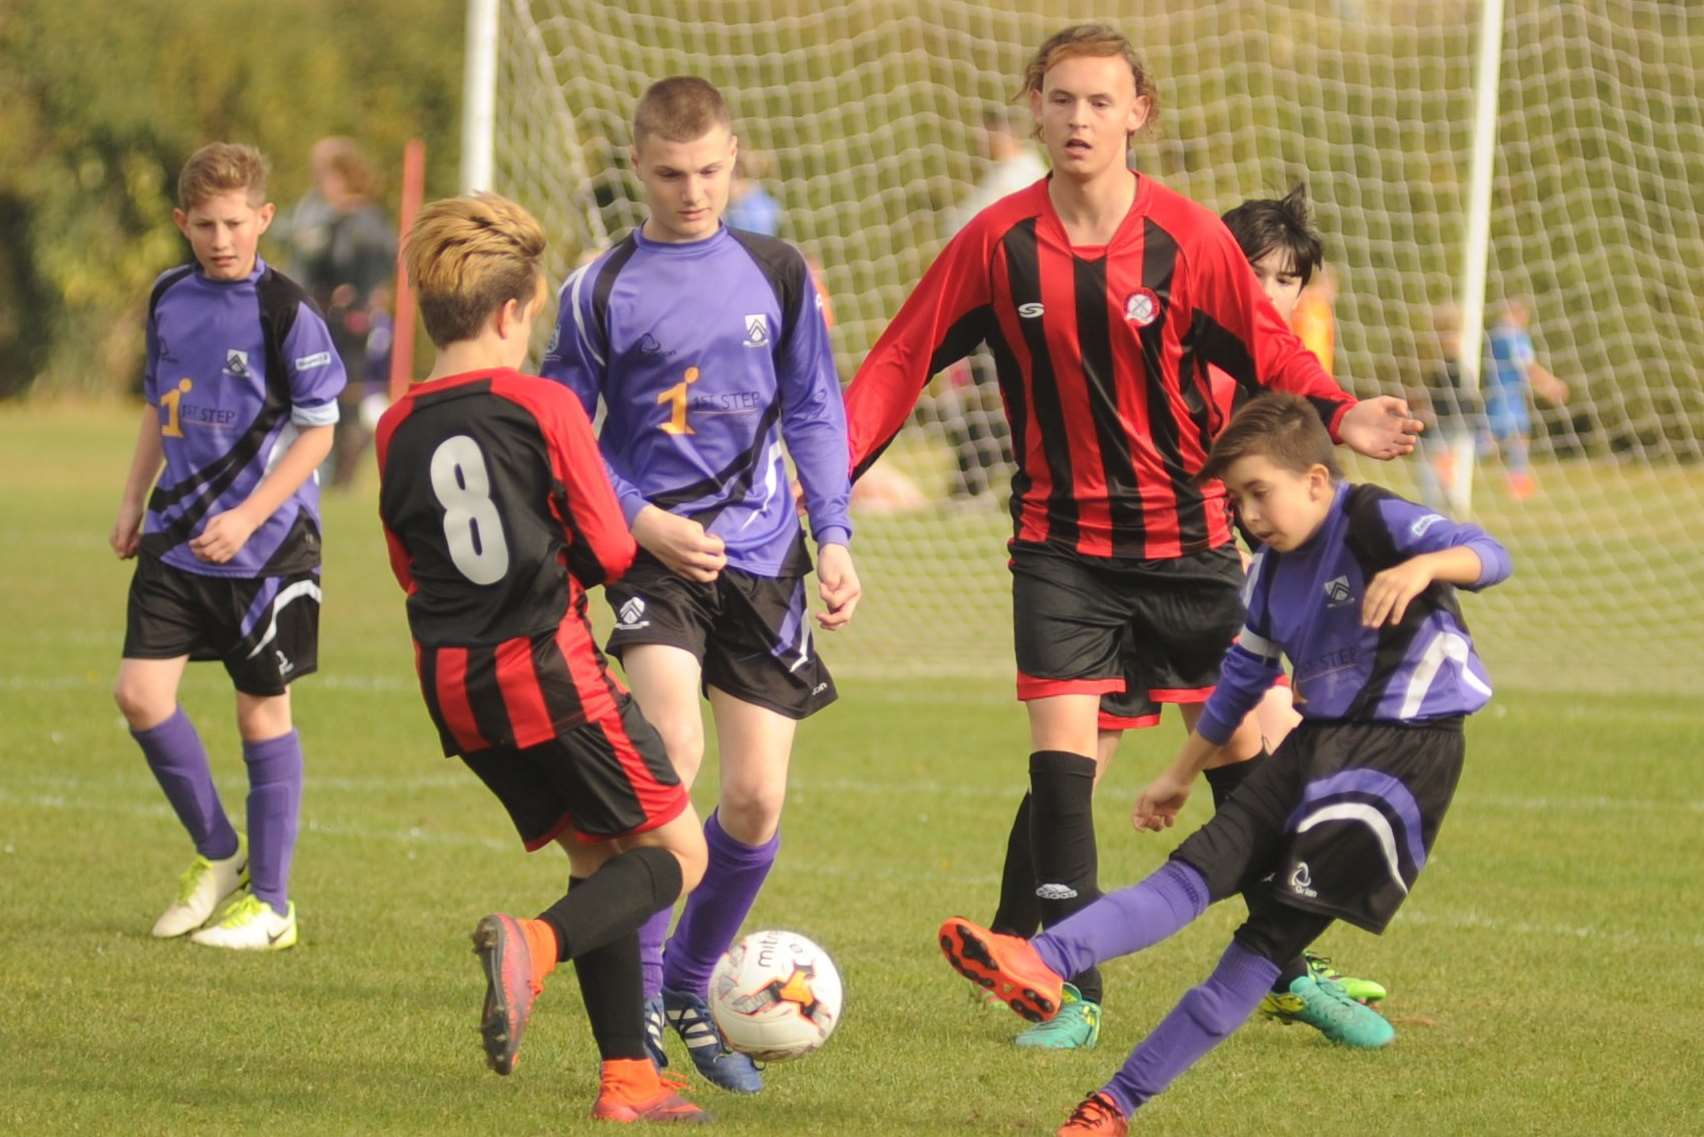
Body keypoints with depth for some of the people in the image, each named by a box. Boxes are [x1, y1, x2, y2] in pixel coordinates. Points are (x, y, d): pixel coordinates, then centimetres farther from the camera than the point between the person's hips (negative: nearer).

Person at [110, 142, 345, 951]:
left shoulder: (285, 312, -13)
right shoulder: (169, 299, 6)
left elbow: (317, 431, -12)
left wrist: (246, 518, -18)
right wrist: (133, 500, 15)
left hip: (265, 546, -5)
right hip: (178, 538, 5)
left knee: (262, 710, 3)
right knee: (140, 693, -5)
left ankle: (269, 903, 13)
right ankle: (217, 854, 17)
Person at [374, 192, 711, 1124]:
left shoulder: (397, 432, 4)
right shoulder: (546, 407, -10)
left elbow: (410, 570, 13)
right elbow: (610, 554, -7)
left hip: (455, 683, 6)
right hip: (552, 665, -6)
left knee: (601, 857, 19)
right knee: (678, 853, 6)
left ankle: (625, 1074, 11)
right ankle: (535, 943, -22)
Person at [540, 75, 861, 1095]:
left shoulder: (776, 274, 6)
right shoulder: (602, 291, -2)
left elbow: (814, 410, 12)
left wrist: (834, 533, 3)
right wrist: (641, 522, -10)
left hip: (759, 552, 3)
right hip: (654, 545, -3)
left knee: (756, 800, -1)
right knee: (670, 750, -25)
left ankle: (691, 985, 23)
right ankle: (638, 999, -14)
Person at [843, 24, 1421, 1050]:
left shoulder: (1188, 239, -9)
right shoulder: (999, 243, -6)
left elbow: (1269, 355, -4)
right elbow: (903, 359, -2)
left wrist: (1338, 416, -23)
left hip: (1187, 537, 0)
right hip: (1062, 545, 0)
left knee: (1246, 756, 5)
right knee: (1062, 756, -11)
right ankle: (1072, 991, -1)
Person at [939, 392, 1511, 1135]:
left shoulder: (1377, 523, -12)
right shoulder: (1270, 573, 11)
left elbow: (1488, 556, -26)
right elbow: (1240, 681, 23)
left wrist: (1423, 567, -46)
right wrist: (1181, 776, 28)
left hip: (1405, 750, -8)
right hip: (1318, 742, 8)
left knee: (1276, 930, -11)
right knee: (1199, 870, -7)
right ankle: (1042, 964, -19)